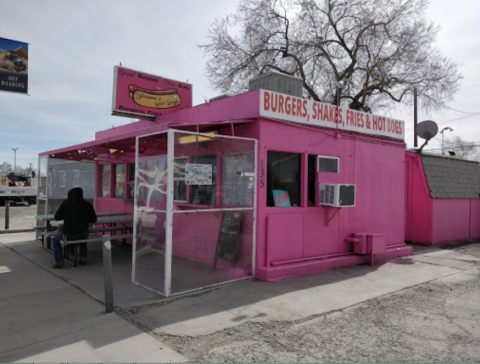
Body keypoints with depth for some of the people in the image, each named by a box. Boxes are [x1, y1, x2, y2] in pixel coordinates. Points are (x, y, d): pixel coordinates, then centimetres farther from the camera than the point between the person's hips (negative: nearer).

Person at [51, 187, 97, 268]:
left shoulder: (66, 203, -5)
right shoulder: (87, 204, 0)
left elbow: (57, 217, 4)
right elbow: (93, 220, 7)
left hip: (68, 235, -2)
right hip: (83, 235, 2)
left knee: (55, 239, 27)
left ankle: (59, 260, 14)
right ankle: (83, 257, 30)